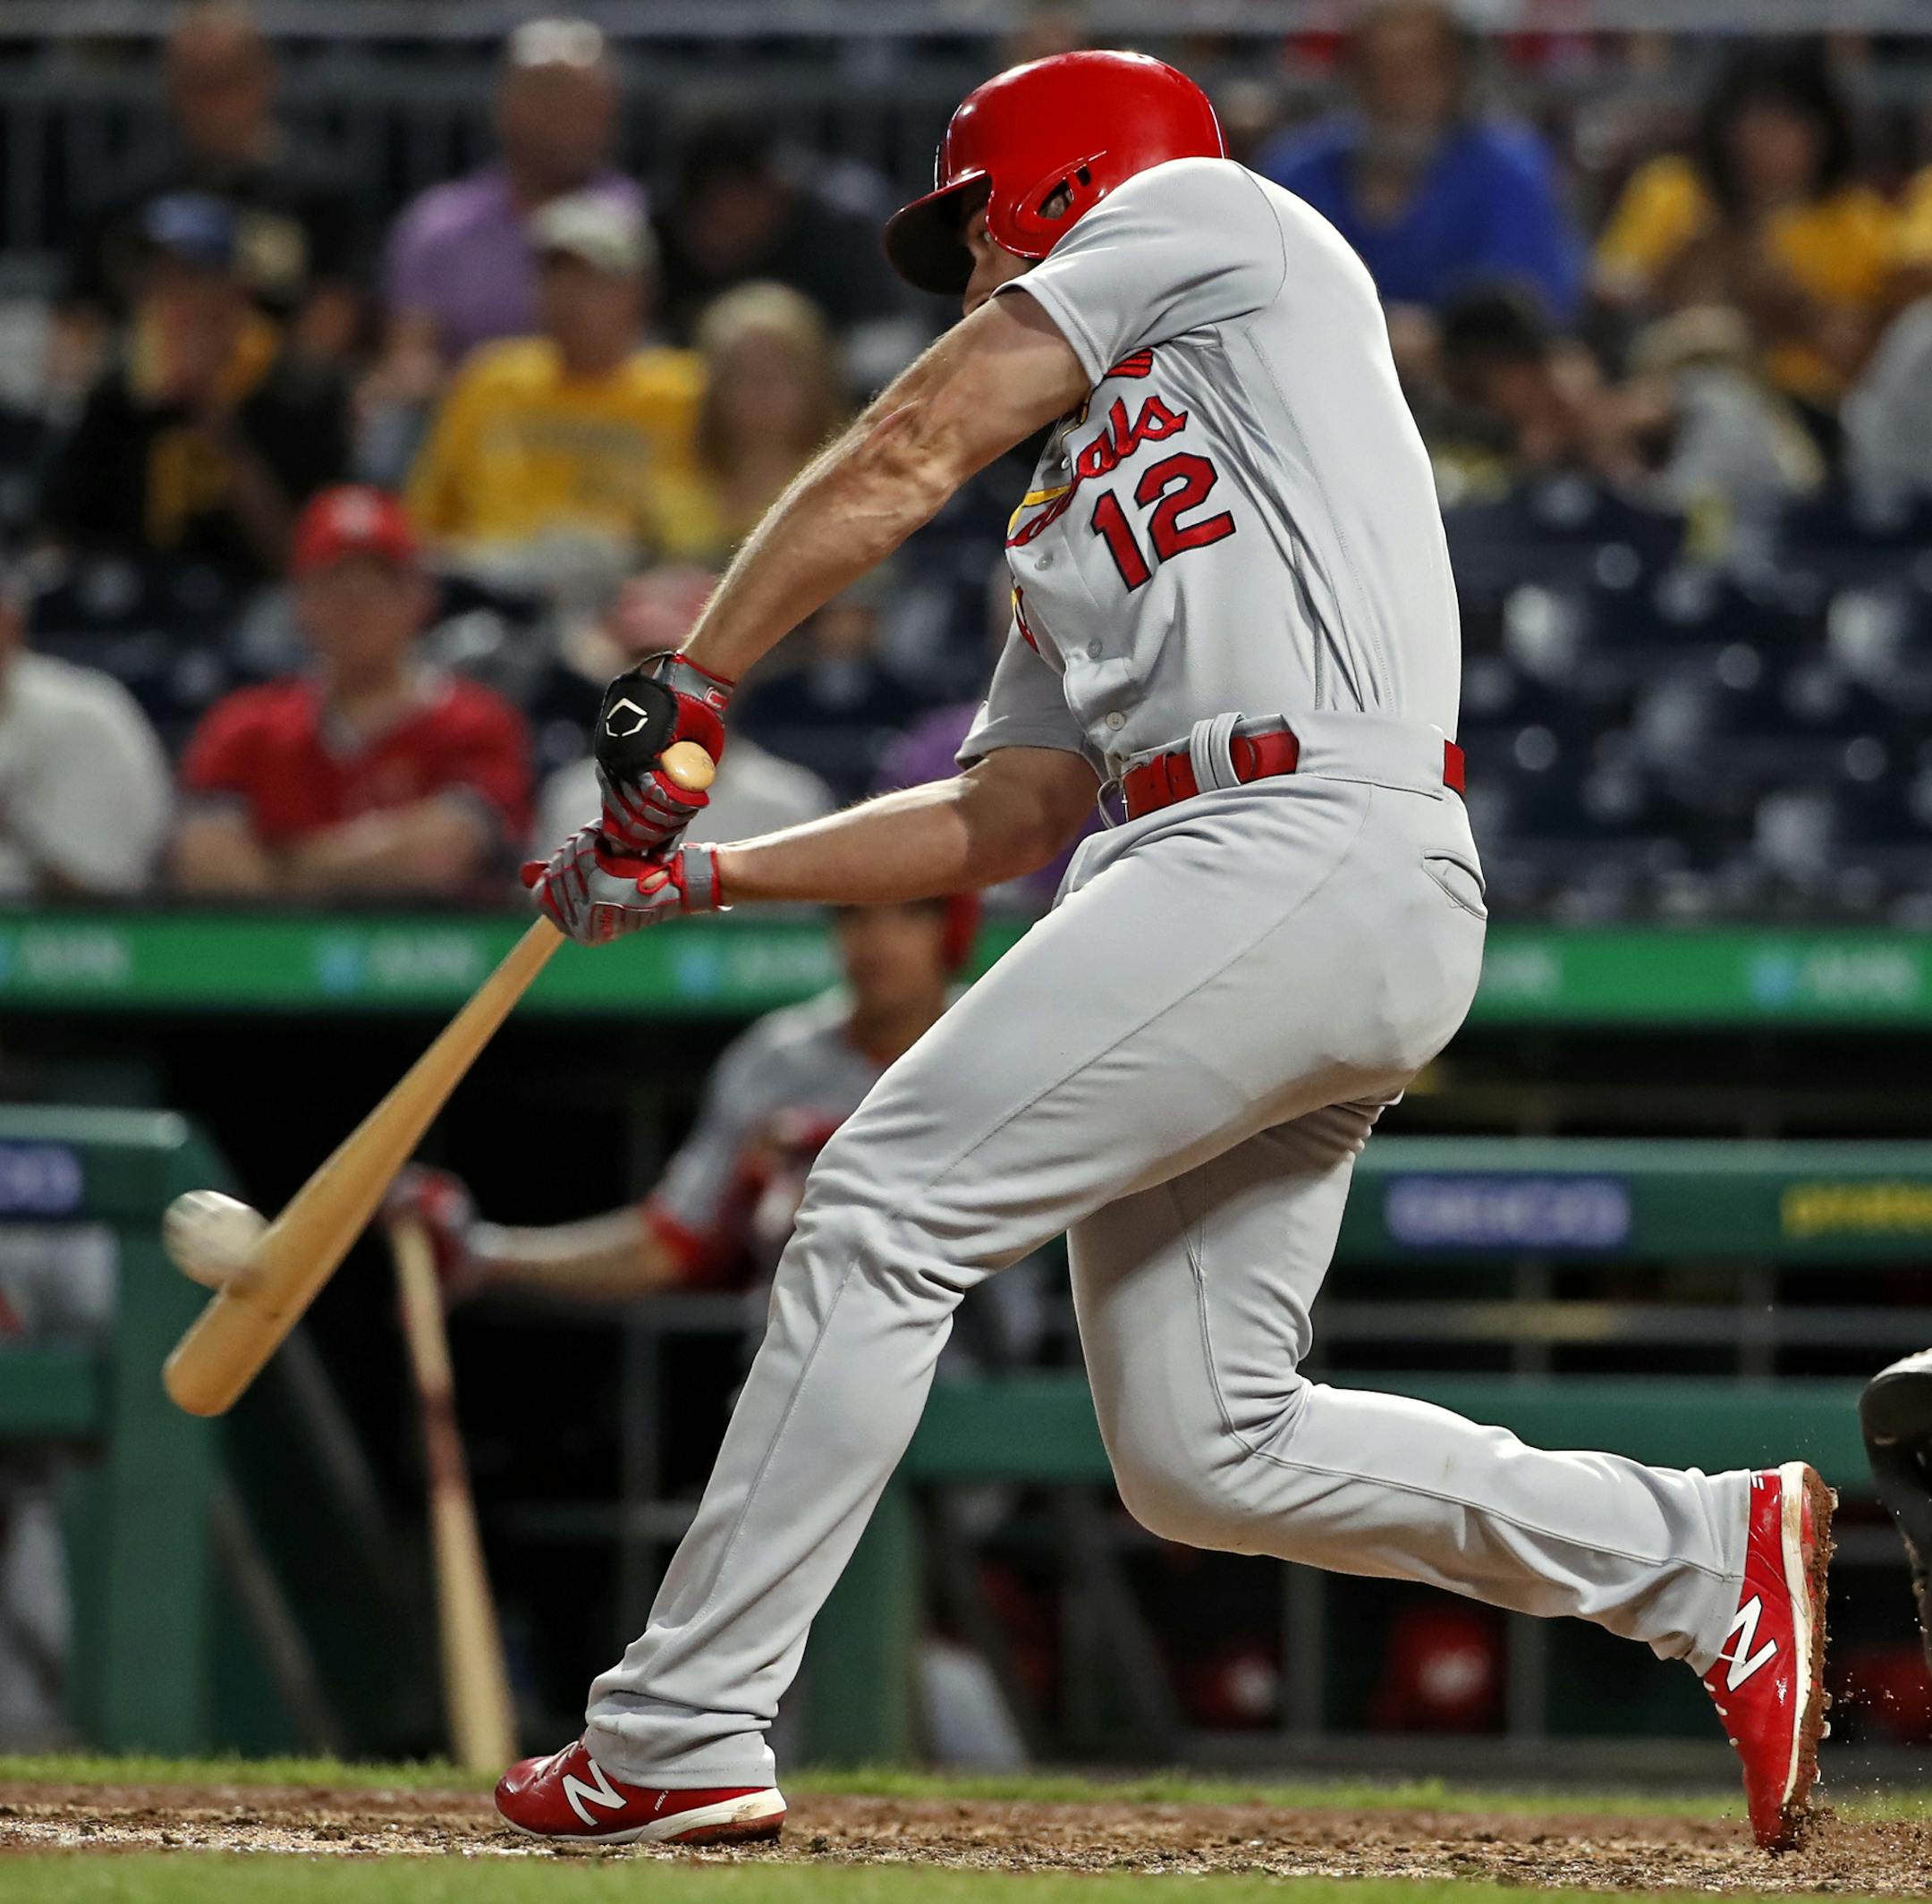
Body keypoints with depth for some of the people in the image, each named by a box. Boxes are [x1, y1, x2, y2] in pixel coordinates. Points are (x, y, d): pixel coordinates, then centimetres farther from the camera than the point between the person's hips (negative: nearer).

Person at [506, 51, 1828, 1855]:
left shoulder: (1211, 210, 10)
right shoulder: (1072, 517, 31)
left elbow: (906, 456, 3)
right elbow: (1002, 816, 25)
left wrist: (689, 683, 4)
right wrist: (701, 878, 20)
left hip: (1309, 851, -9)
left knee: (886, 1207, -11)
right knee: (1202, 1452, 6)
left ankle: (679, 1737, -10)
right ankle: (1704, 1552, 12)